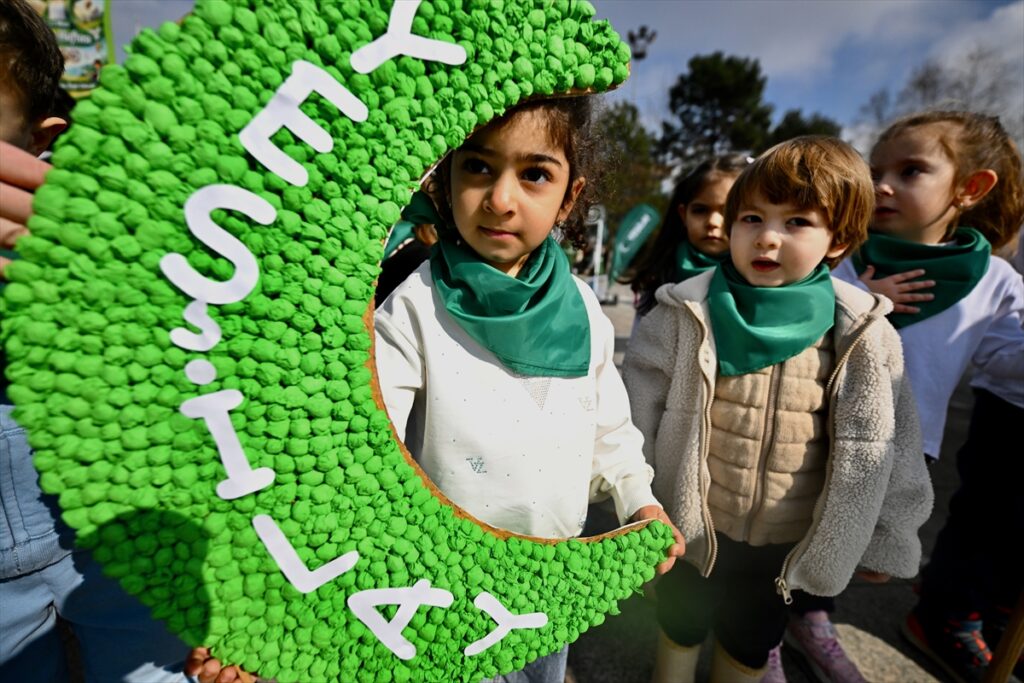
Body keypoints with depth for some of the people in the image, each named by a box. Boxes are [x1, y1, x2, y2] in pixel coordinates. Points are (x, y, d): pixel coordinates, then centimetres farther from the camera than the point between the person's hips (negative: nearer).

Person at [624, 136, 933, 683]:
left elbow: (886, 447, -2)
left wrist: (885, 538, 5)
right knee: (680, 628, 24)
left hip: (790, 541, 2)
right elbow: (636, 416, -10)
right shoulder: (684, 315, -18)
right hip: (688, 527, -1)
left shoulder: (863, 337, -13)